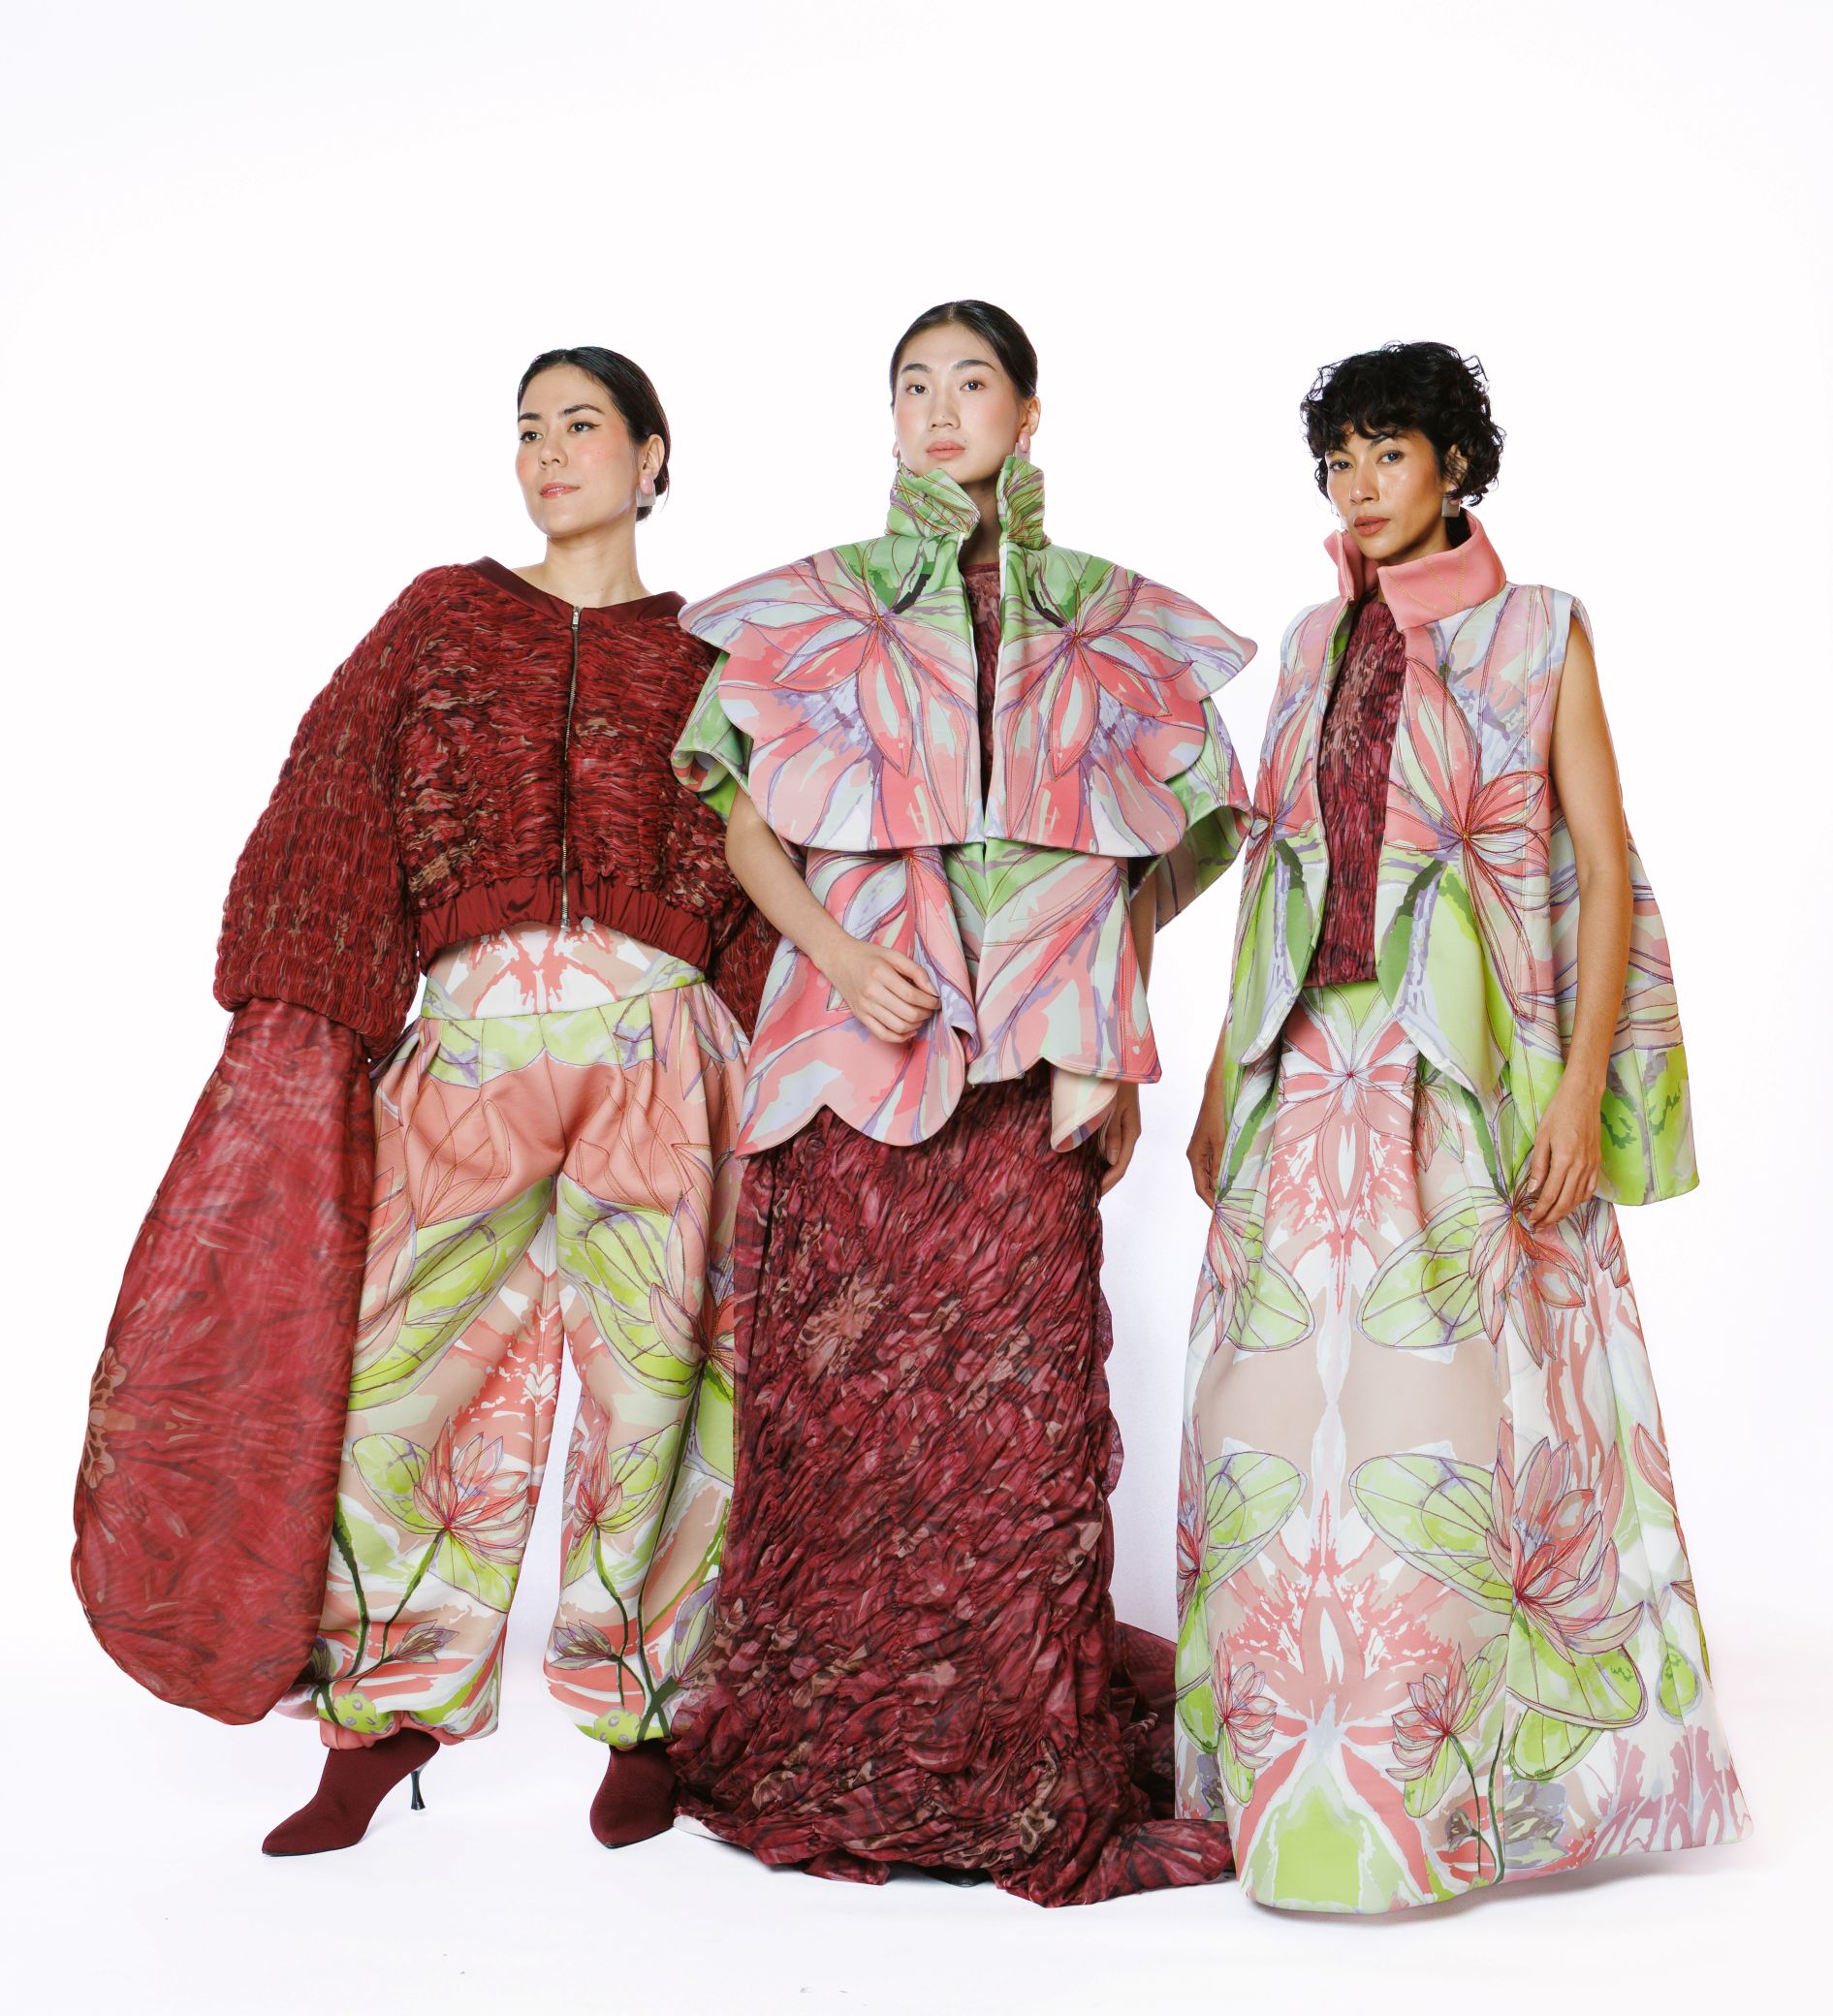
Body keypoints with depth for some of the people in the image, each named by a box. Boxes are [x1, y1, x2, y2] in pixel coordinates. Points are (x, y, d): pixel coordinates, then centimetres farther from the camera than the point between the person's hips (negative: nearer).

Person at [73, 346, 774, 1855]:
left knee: (651, 1379, 1)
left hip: (655, 1049, -1)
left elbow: (764, 879, 10)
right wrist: (297, 1011, 1)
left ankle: (642, 1718, 17)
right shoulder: (443, 617, 15)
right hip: (469, 1038, 1)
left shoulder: (706, 658, 12)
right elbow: (332, 817, 9)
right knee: (414, 1365, -1)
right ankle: (385, 1718, 13)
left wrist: (765, 1068, 0)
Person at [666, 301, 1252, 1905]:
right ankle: (831, 1757, 13)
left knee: (1019, 1396, -2)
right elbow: (740, 809, 7)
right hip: (856, 1041, 0)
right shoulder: (814, 607, 12)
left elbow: (1166, 840, 12)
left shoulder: (1116, 622, 13)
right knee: (840, 1392, -1)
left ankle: (1024, 1768, 11)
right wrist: (835, 953, -9)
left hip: (1033, 1054, 0)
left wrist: (1106, 1030, 0)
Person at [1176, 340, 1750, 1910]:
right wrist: (1223, 1084, 12)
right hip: (1315, 1073, 4)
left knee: (1443, 1418, -5)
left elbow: (1605, 870, -2)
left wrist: (1582, 1088, -12)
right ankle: (1302, 1766, 15)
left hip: (1474, 1075, -4)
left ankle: (1441, 1777, 10)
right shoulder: (1317, 645, 15)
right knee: (1287, 1410, 2)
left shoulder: (1539, 632, 2)